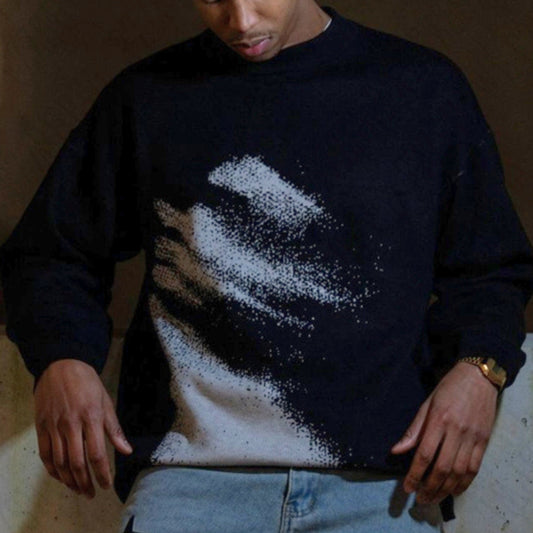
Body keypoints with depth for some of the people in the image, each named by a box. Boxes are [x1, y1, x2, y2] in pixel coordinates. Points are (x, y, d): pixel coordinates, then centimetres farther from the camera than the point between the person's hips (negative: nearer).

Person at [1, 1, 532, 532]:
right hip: (192, 473, -1)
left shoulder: (425, 87, 12)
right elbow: (48, 256, 20)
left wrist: (478, 368, -4)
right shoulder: (145, 96, 13)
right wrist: (60, 359, -1)